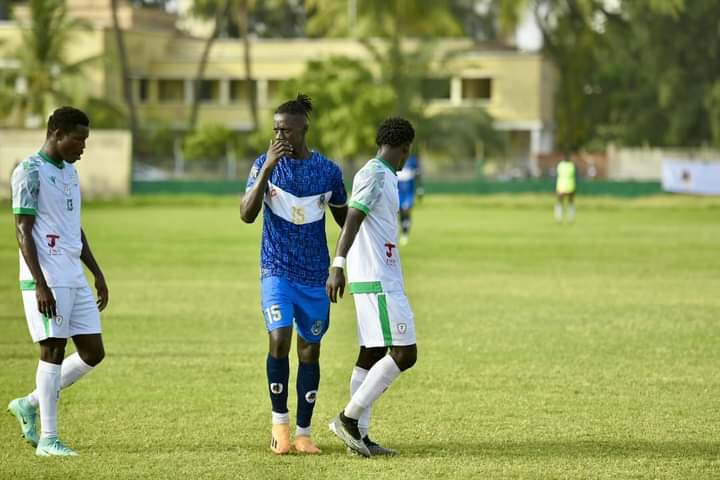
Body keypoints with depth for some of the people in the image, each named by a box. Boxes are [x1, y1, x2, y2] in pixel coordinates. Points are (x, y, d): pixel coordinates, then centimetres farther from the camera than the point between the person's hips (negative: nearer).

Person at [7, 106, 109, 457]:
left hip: (75, 279, 8)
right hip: (46, 280, -8)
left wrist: (97, 273, 19)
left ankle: (30, 405, 19)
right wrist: (40, 285, -19)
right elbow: (23, 231, -13)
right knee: (53, 351, -7)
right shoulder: (30, 172, -9)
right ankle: (48, 439, -1)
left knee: (93, 353, 6)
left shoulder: (70, 172, 17)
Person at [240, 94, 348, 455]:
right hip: (277, 271, -2)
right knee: (279, 339, -18)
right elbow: (247, 215, -15)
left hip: (315, 274, 2)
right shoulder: (265, 164, -4)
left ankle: (303, 432, 16)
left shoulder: (327, 170, -1)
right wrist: (268, 167, -23)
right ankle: (279, 421, -1)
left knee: (310, 349, 6)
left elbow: (345, 219, 12)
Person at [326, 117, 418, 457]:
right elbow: (352, 219, -20)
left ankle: (359, 435, 7)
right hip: (379, 281, -10)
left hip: (381, 279, 10)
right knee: (404, 353, -12)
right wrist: (337, 266, -29)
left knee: (371, 353, 8)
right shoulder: (375, 174, -11)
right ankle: (349, 418, -10)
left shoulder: (381, 176, 18)